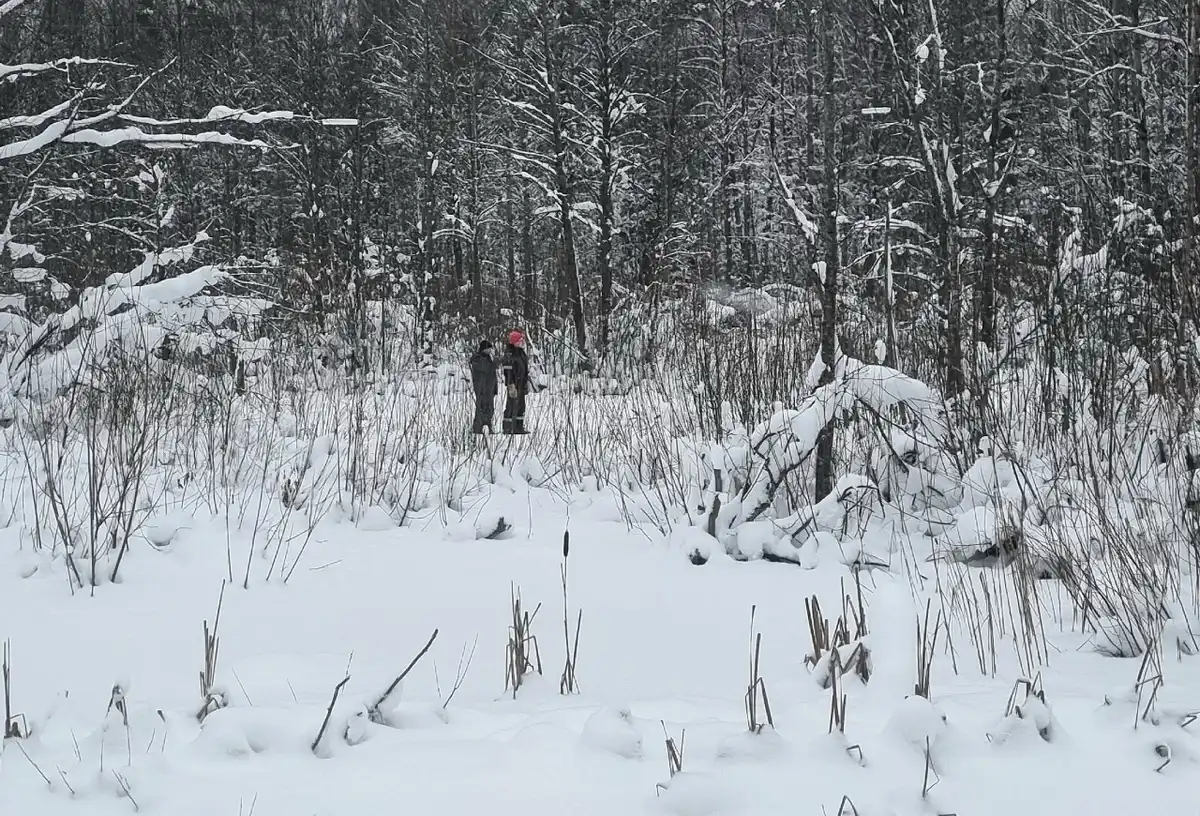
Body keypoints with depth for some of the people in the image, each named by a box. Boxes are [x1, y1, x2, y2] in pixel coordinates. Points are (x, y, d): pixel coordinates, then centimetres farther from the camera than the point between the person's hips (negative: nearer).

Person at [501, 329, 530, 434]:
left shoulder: (522, 353, 15)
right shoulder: (509, 354, -15)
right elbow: (508, 371, -20)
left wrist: (527, 382, 20)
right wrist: (511, 385, -24)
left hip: (521, 384, 9)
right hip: (514, 384, -9)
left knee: (521, 406, 13)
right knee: (512, 406, -7)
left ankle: (519, 427, 20)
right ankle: (508, 428, -3)